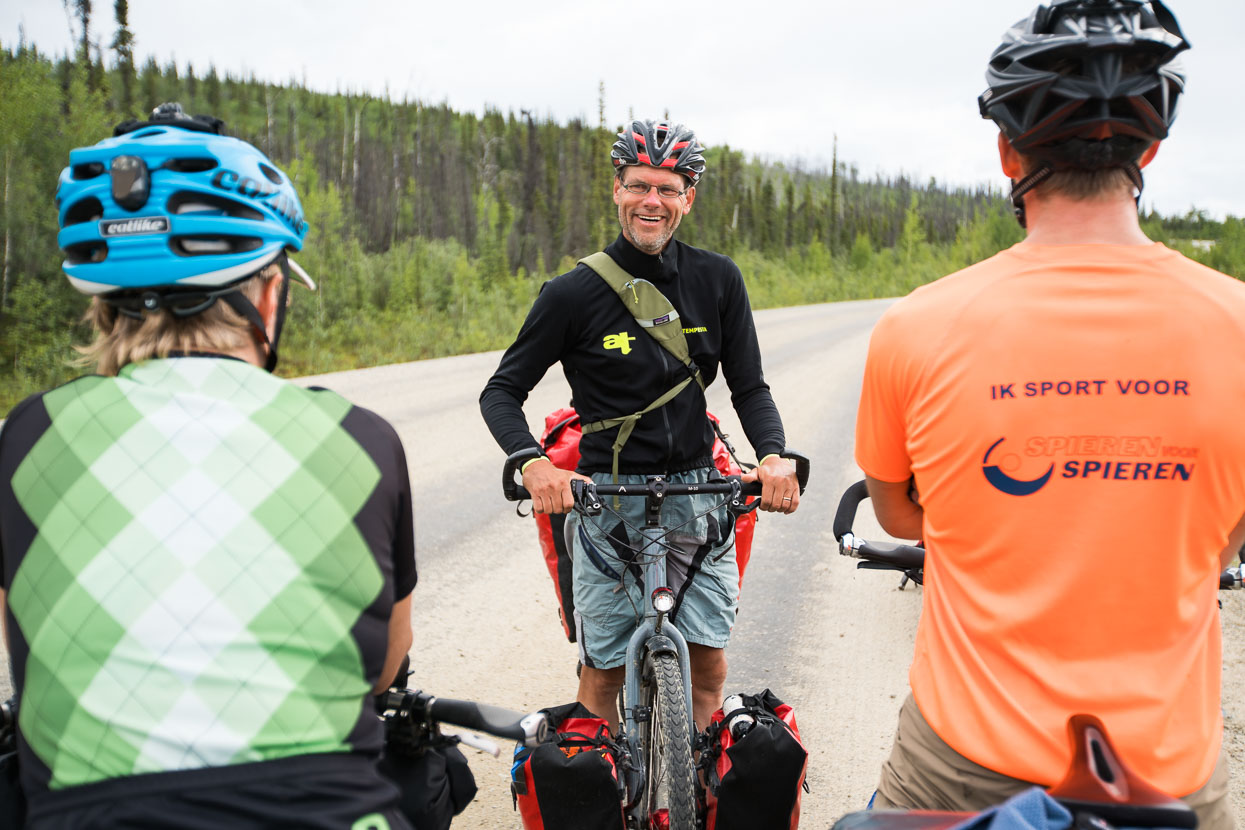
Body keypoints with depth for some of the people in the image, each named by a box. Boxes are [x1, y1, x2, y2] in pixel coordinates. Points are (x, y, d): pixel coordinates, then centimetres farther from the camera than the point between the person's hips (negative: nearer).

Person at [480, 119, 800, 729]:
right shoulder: (574, 293, -7)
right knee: (603, 673, 2)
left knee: (708, 666, 3)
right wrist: (532, 461, -23)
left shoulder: (717, 280, 2)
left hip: (697, 491, 2)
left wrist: (773, 454, -17)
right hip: (607, 494, -2)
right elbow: (502, 391, -3)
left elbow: (749, 387, 4)